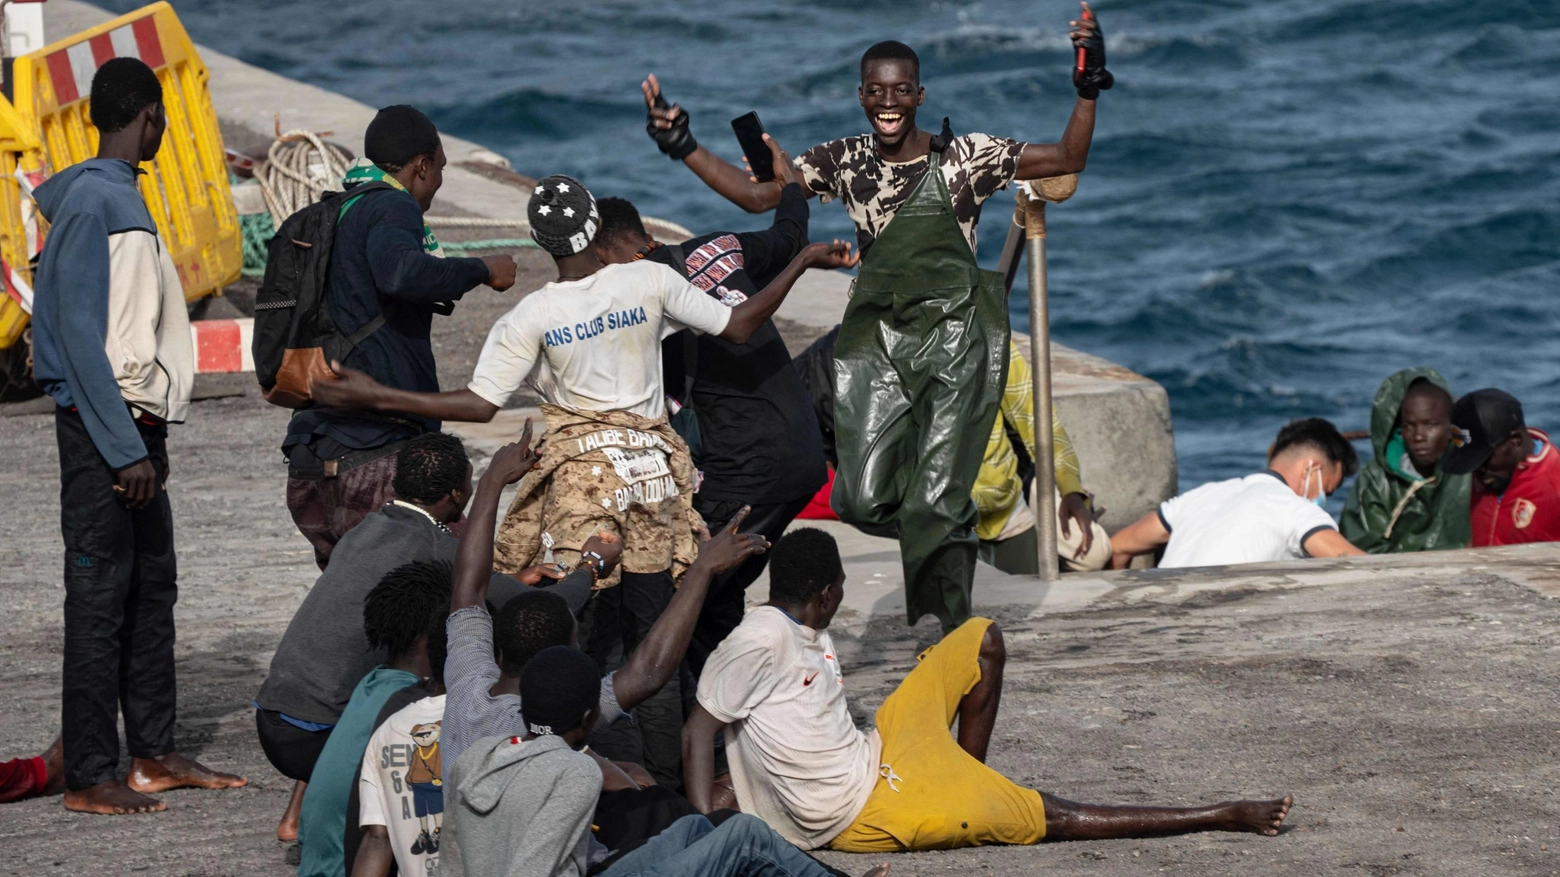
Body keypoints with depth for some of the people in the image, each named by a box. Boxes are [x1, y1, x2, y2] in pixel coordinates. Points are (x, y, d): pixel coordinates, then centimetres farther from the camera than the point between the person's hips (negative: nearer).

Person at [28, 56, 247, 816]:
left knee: (152, 589, 13)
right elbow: (79, 335, -20)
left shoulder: (123, 198, 15)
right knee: (100, 597, -7)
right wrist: (124, 451, -22)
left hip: (135, 424, 10)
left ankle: (155, 754, 20)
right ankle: (89, 779, -4)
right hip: (101, 424, -10)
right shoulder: (91, 202, -15)